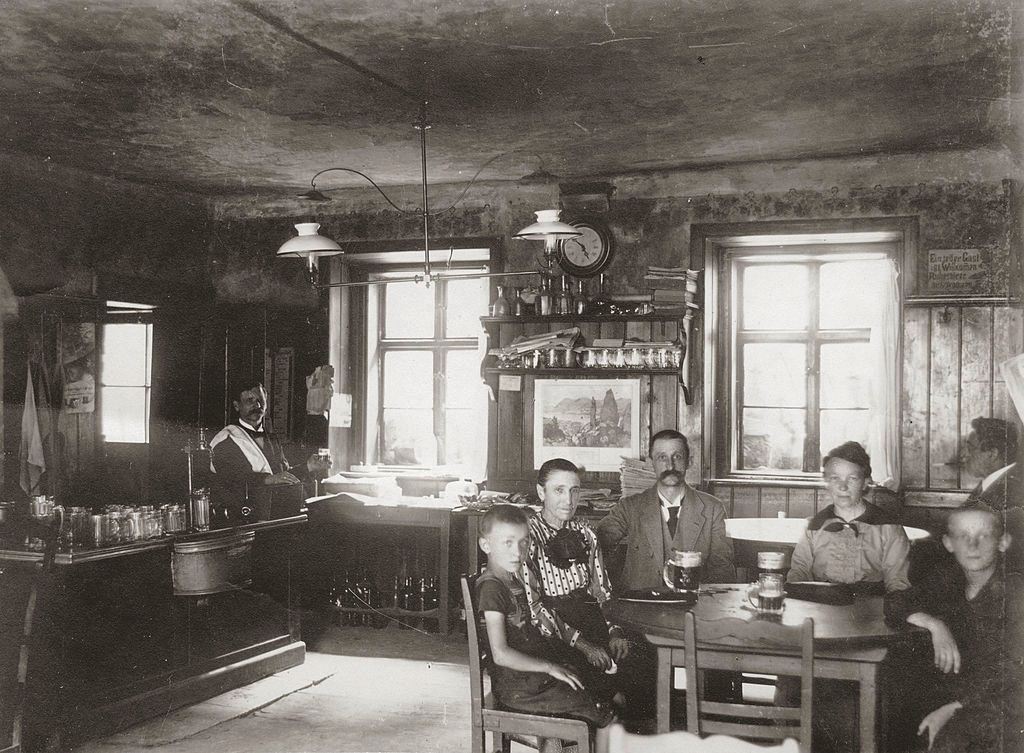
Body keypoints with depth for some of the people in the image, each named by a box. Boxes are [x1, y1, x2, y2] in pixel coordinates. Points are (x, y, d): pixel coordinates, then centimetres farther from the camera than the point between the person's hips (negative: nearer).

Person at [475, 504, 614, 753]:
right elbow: (501, 654, -24)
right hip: (516, 688, -9)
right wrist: (549, 667, -18)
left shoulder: (514, 580, 11)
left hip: (534, 675, 9)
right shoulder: (491, 587, -19)